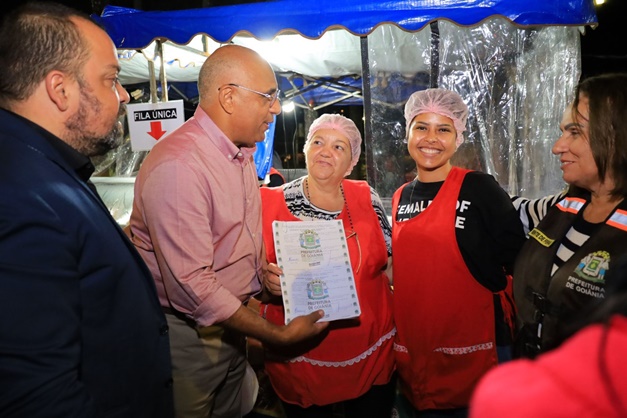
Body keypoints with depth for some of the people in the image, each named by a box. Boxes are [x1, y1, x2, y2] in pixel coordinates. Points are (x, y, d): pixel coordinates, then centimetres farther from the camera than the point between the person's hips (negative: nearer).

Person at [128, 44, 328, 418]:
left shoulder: (242, 152, 5)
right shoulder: (178, 166, -27)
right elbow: (191, 286, -28)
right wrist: (279, 335, -21)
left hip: (233, 323, 8)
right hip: (187, 335, -8)